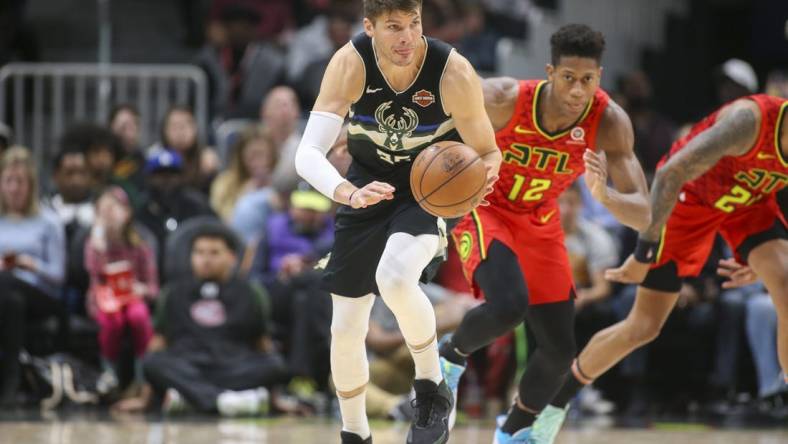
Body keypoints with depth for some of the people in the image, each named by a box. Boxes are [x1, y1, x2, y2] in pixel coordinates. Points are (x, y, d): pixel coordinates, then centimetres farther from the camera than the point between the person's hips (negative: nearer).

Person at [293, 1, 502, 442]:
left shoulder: (454, 73, -27)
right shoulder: (351, 64, -25)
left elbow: (487, 151, -13)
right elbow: (308, 154, -31)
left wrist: (485, 172, -37)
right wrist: (350, 194, -50)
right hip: (368, 186, 3)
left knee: (395, 277, -34)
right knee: (346, 329, 5)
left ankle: (432, 387, -10)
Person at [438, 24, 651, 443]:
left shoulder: (609, 122, -25)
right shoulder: (504, 100, -31)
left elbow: (642, 215, -26)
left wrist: (603, 195, -46)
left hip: (539, 226, 4)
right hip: (485, 209, -4)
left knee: (559, 350, 4)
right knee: (508, 306, -31)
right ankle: (450, 357, 2)